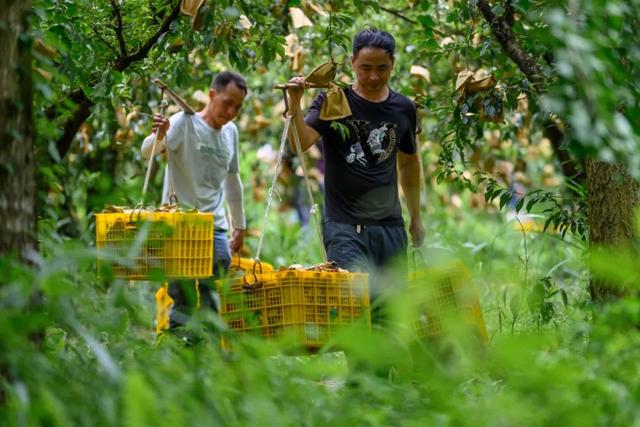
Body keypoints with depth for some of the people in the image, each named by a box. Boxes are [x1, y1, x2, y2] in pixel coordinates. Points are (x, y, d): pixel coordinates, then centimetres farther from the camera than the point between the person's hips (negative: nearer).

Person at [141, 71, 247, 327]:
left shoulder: (230, 132, 14)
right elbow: (147, 152, -21)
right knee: (184, 298, -10)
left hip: (215, 228, 6)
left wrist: (239, 226, 26)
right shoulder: (185, 122, -6)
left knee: (216, 301, 1)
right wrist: (159, 136, -43)